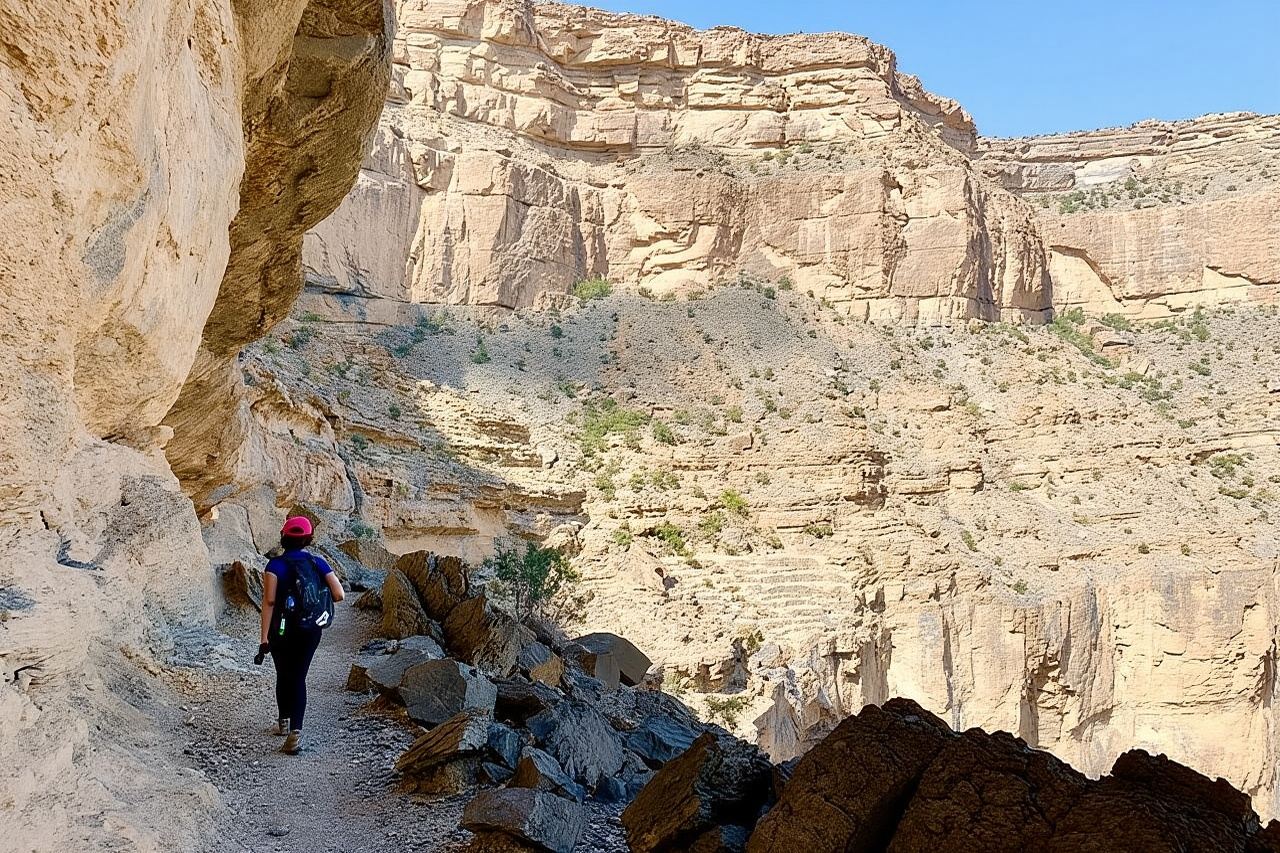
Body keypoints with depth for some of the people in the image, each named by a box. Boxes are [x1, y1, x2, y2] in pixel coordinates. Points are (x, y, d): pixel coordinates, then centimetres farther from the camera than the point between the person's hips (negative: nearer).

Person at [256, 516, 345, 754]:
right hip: (312, 630, 1)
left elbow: (269, 601, -16)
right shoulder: (318, 563, -2)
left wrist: (265, 639, -16)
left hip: (284, 630, -1)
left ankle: (284, 722, 38)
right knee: (299, 677, 6)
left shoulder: (276, 565, -9)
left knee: (283, 676, 19)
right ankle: (295, 731, -10)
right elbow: (339, 595, -8)